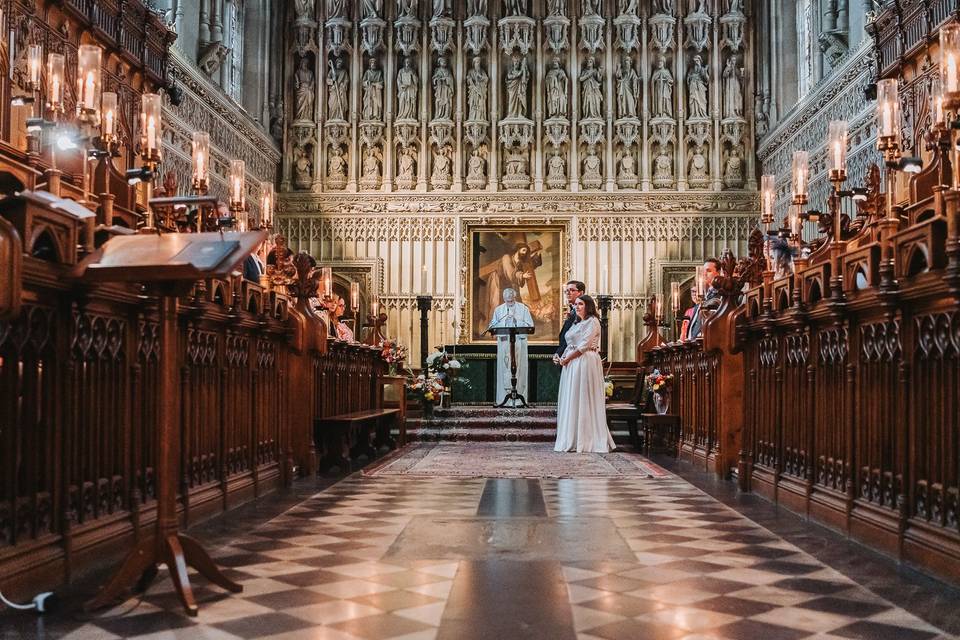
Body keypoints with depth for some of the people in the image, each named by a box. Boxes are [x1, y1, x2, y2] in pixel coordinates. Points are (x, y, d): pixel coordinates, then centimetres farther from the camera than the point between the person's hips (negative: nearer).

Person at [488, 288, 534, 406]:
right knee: (504, 369, -4)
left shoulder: (523, 308, 8)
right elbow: (493, 326, 13)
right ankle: (504, 398, -2)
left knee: (519, 369, -4)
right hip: (504, 342, 1)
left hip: (519, 342, -1)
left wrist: (516, 319, -10)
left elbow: (530, 325, 0)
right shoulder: (498, 310, 15)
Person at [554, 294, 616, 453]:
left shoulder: (592, 322, -6)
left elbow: (584, 345, -14)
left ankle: (587, 440, -4)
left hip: (585, 362, -9)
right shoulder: (577, 324, 21)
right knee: (571, 400, 7)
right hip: (571, 365, 9)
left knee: (583, 400, -8)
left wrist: (567, 358, -11)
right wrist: (563, 357, 1)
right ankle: (573, 440, 10)